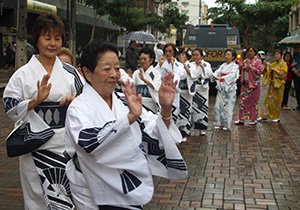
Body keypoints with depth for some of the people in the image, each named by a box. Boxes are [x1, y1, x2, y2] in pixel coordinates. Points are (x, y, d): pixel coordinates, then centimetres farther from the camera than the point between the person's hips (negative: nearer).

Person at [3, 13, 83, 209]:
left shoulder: (70, 73, 8)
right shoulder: (24, 74, -1)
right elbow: (11, 108, -3)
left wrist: (73, 101, -7)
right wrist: (37, 100, -17)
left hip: (66, 144, 2)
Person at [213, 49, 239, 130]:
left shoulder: (235, 66, -3)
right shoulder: (223, 65, 15)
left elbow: (231, 75, -18)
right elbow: (217, 72, 4)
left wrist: (220, 78, -30)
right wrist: (214, 75, -20)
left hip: (230, 88, -5)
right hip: (221, 88, 5)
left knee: (228, 106, -4)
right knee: (218, 105, 2)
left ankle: (226, 124, 6)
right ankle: (218, 123, 11)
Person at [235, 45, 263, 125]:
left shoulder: (257, 61, -2)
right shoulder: (245, 61, 14)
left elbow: (259, 71, -15)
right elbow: (241, 72, 18)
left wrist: (250, 66, -20)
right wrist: (241, 67, -3)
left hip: (254, 84, -5)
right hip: (245, 84, 5)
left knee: (253, 101, -1)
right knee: (243, 101, 3)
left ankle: (253, 119, 9)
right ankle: (241, 119, 8)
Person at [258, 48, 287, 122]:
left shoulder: (283, 64, -4)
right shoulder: (273, 64, 12)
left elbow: (281, 73, -17)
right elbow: (266, 73, 10)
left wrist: (272, 68, -21)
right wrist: (265, 67, -9)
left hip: (278, 85, -5)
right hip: (272, 84, 5)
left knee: (276, 101, -1)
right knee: (268, 99, 3)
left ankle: (276, 117, 9)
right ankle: (264, 115, 7)